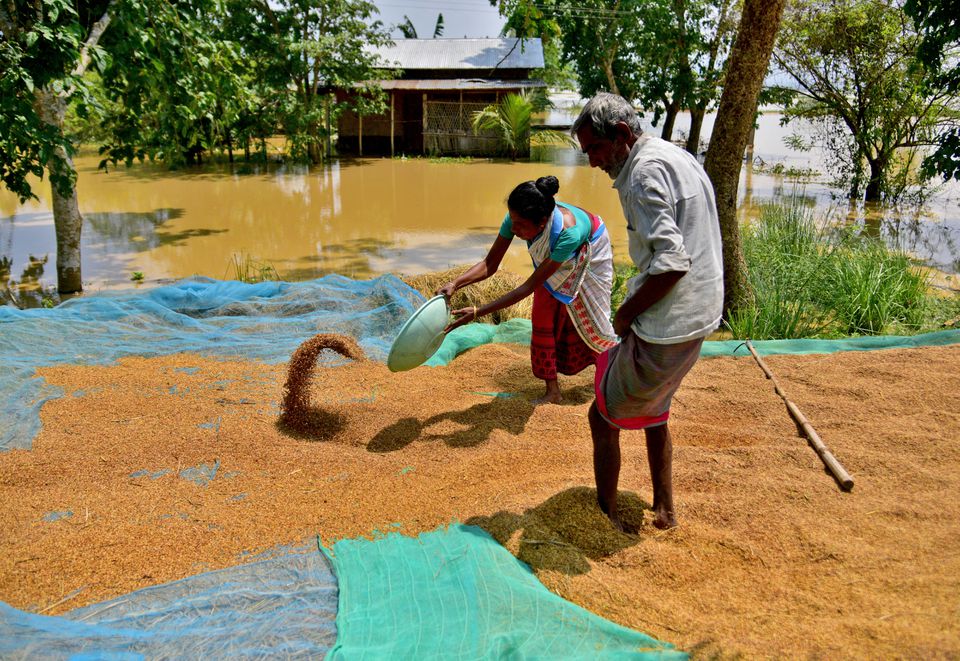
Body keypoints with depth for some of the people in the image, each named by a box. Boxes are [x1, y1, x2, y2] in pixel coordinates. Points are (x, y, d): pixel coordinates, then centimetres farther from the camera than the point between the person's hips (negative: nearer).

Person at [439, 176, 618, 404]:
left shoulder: (568, 232, -47)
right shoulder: (516, 218, -34)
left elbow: (529, 286, -44)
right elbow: (490, 264, -26)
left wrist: (477, 313, -47)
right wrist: (455, 284, -44)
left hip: (590, 254, -4)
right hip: (554, 261, 4)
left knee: (589, 322, 6)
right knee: (543, 321, -5)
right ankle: (552, 391, 5)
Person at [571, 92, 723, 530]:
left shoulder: (645, 172, -17)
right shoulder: (678, 157, 14)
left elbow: (671, 262, -27)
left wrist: (625, 314, -14)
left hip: (664, 330, -10)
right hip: (698, 317, 10)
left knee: (603, 417, 4)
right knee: (653, 412, 25)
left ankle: (605, 518, 18)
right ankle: (664, 511, 37)